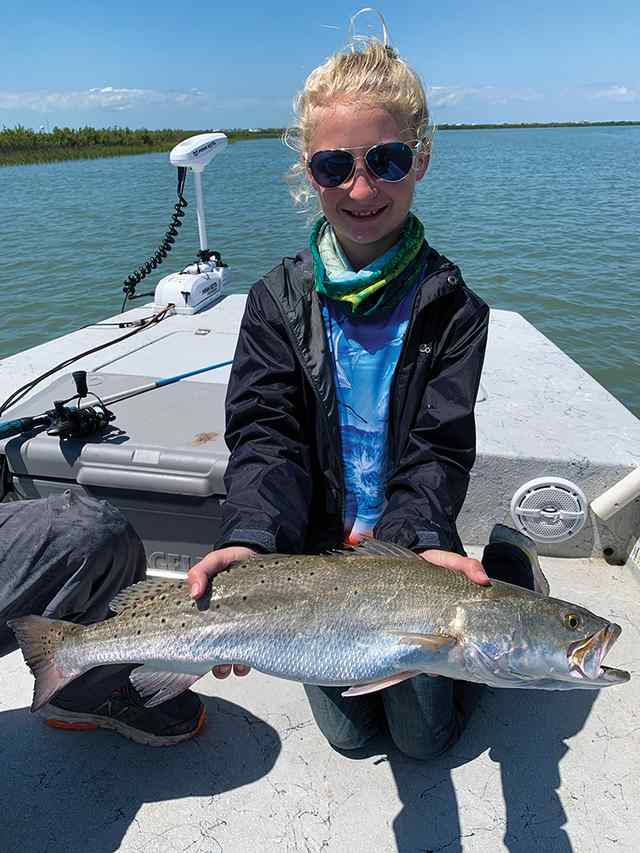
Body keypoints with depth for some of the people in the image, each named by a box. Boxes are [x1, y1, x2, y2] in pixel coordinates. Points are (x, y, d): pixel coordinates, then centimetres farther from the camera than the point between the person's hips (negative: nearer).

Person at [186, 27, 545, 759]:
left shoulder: (449, 306, -12)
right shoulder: (281, 299, -9)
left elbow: (438, 446, -16)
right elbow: (265, 436, -17)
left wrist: (426, 540, -35)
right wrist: (251, 540, -34)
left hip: (411, 548, -1)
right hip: (312, 552, 2)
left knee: (425, 736, 17)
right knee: (350, 731, 15)